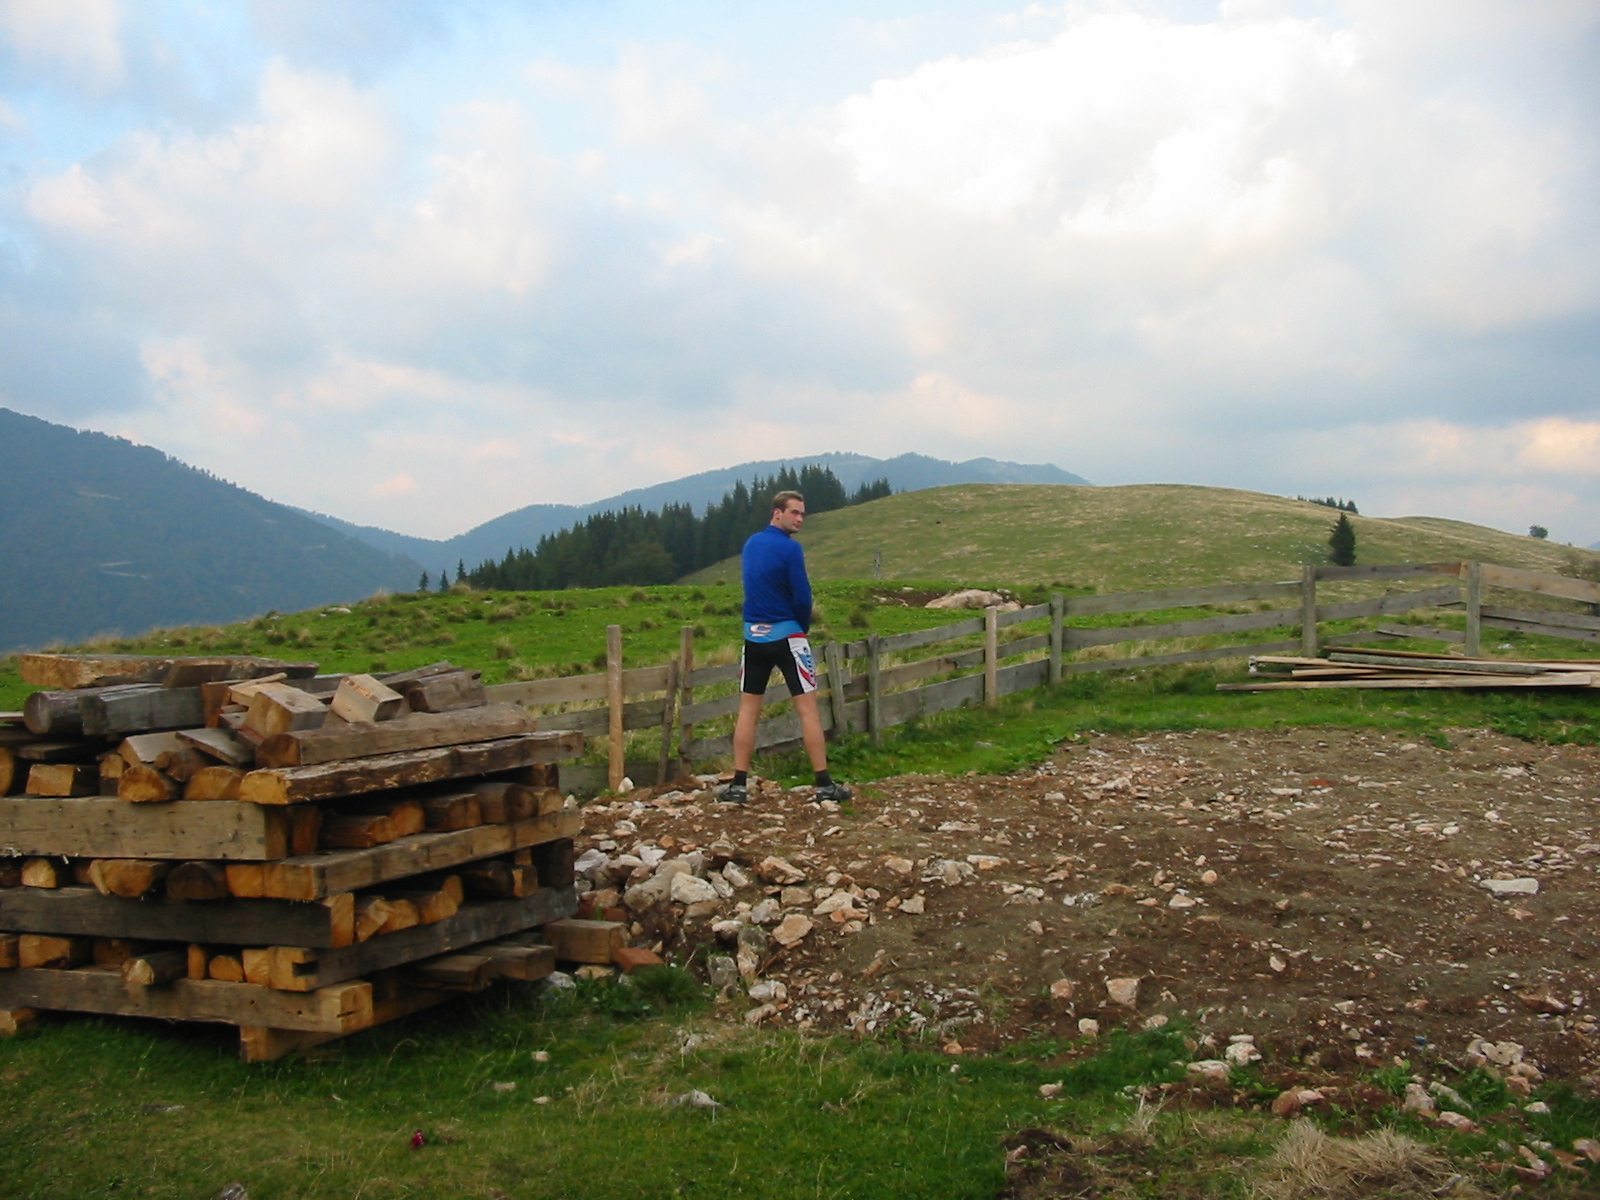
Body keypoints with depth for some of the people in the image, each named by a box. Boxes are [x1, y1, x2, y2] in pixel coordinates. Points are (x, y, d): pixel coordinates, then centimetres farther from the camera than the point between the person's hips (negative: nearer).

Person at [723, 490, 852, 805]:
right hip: (786, 635, -6)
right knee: (807, 708, -1)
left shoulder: (750, 543, 9)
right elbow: (802, 596, -13)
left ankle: (739, 785, 7)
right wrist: (804, 627, 6)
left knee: (748, 710, 8)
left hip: (753, 636, 6)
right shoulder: (790, 548, -13)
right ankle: (824, 784, 0)